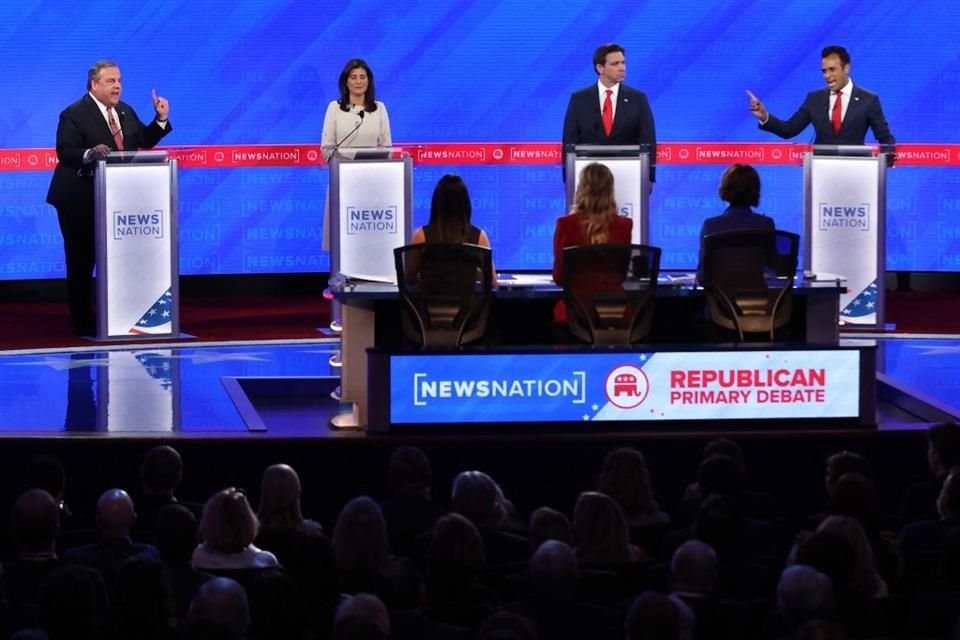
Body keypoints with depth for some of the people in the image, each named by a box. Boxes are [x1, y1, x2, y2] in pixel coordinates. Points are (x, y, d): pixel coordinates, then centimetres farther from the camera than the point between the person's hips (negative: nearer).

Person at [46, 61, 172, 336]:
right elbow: (65, 153, -21)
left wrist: (161, 119, -1)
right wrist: (89, 154, -39)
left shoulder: (126, 112, 11)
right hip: (81, 201, -7)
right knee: (81, 261, 0)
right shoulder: (74, 115, -12)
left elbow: (143, 142, 11)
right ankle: (82, 321, 7)